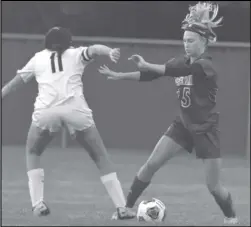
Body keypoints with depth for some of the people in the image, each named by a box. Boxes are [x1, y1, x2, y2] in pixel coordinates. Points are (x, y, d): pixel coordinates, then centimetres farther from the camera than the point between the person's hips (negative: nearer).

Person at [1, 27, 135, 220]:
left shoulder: (38, 59, 26)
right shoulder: (76, 54, 21)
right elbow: (94, 49, 0)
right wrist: (110, 51, -19)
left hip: (46, 112, 1)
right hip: (75, 110, -1)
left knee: (32, 153, 26)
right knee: (101, 157, 12)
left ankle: (38, 203, 8)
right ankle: (121, 207, 2)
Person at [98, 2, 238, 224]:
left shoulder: (206, 65, -21)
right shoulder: (182, 61, -1)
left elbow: (178, 71, -37)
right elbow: (151, 74, 0)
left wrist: (146, 65, -41)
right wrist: (119, 75, -8)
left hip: (206, 129, -6)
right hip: (184, 123, 6)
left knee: (214, 186, -3)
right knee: (151, 164, -7)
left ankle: (231, 217, 21)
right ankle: (127, 206, 3)